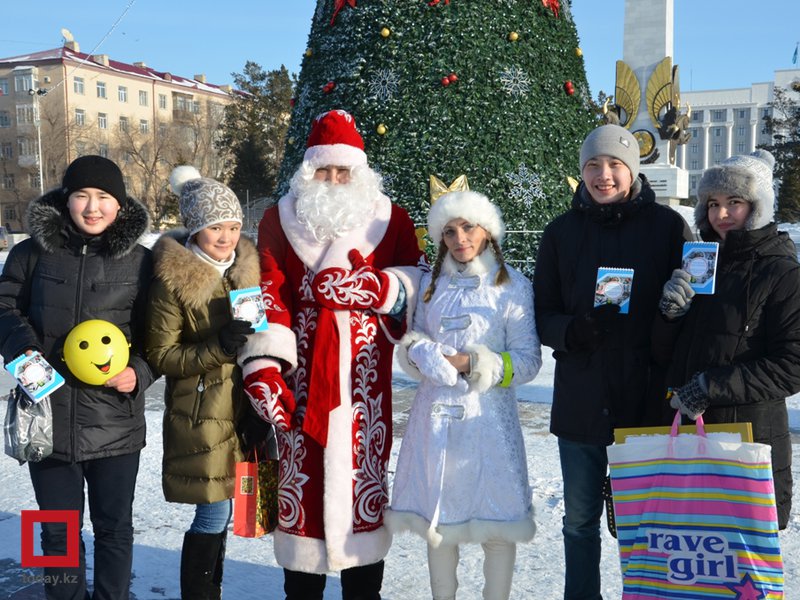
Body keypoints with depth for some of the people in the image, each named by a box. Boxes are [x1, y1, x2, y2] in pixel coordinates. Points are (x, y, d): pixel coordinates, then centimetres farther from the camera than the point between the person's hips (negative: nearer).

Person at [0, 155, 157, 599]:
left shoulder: (139, 261, 0)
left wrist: (140, 372, -13)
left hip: (115, 423, 0)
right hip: (48, 418, 1)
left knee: (114, 527, 14)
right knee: (58, 531, 14)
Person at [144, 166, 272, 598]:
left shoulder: (245, 267, 5)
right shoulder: (173, 279, -13)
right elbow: (160, 356, -13)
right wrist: (218, 347, -23)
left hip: (239, 407, 6)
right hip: (202, 412, -6)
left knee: (220, 511, 16)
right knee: (214, 515, -3)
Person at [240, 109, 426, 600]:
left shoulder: (390, 218, 10)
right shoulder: (280, 219, 8)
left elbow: (419, 282, 3)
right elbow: (269, 295, -1)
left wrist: (372, 287, -16)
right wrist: (264, 367, -12)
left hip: (364, 374, 0)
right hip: (304, 371, 0)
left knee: (364, 465, 6)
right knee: (302, 467, 4)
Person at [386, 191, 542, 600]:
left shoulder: (512, 286, -4)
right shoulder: (431, 284, 9)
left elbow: (527, 361, -6)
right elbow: (412, 340, 12)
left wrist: (470, 363, -17)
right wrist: (421, 354, -11)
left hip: (488, 416, -4)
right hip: (435, 414, 4)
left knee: (496, 526, 1)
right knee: (435, 519, 13)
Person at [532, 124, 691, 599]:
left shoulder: (668, 226, -3)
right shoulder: (562, 232, 4)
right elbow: (542, 315, 5)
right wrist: (574, 330, -17)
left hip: (649, 401, -2)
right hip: (580, 402, 2)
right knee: (580, 520, 16)